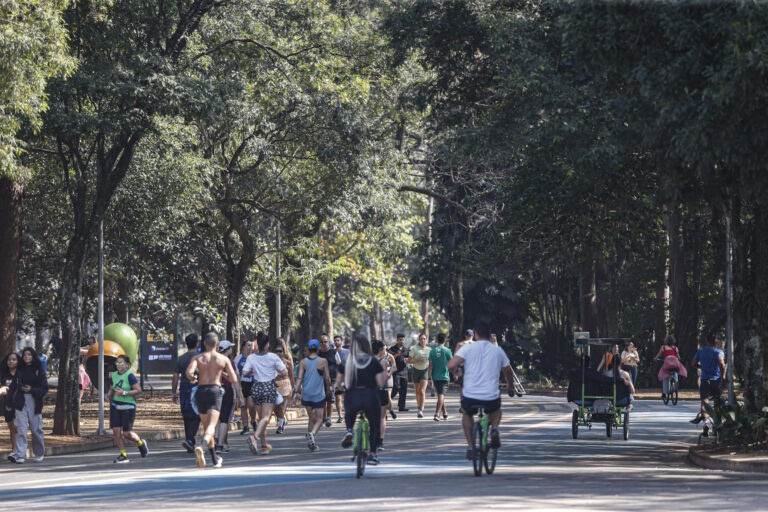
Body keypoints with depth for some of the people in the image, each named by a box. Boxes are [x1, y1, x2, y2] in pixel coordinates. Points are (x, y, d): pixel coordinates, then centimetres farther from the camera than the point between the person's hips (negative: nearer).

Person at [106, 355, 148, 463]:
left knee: (127, 433, -5)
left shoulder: (130, 376, -12)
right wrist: (108, 395, 1)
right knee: (116, 430, -5)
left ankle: (141, 443, 25)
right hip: (115, 406, 6)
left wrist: (124, 393, -24)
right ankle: (123, 454, 5)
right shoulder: (114, 375, 9)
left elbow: (139, 390, -17)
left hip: (128, 407, -6)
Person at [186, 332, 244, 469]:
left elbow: (189, 372, -11)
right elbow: (234, 380, 3)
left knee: (207, 426, 19)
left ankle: (215, 459, 28)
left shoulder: (197, 358, 7)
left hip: (201, 391, 3)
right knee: (211, 426, -14)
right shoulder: (223, 359, 6)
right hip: (215, 391, -3)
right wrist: (240, 397, 9)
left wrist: (192, 378, 10)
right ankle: (202, 447, -44)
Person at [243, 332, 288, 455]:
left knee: (261, 417, 15)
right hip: (269, 387, -3)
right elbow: (284, 372, -7)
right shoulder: (273, 357, -7)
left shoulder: (251, 358, -2)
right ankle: (255, 436, -37)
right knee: (266, 417, -11)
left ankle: (264, 445, 19)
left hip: (256, 388, 3)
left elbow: (244, 372, -9)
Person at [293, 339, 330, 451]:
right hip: (319, 394, -3)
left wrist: (296, 391, -5)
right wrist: (328, 389, 15)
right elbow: (327, 378, -1)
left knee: (311, 418, 16)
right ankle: (312, 433, -26)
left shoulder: (303, 362, -1)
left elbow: (299, 378, -7)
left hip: (306, 394, 3)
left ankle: (311, 443, 15)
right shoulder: (323, 362, -6)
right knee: (319, 419, 3)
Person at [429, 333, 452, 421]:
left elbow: (430, 365, -1)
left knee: (441, 395, 16)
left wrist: (430, 377, 2)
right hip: (444, 376, -3)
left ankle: (445, 414, 27)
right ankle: (437, 414, -21)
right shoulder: (447, 351, -7)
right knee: (441, 395, -6)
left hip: (435, 377, 3)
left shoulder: (432, 351, 1)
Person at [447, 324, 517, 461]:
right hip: (491, 399, 1)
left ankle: (470, 447, 22)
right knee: (496, 409, 37)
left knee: (466, 413, 34)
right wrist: (510, 387, 41)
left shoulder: (468, 348, -2)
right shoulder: (498, 350, 6)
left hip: (470, 398, -1)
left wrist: (455, 370, 13)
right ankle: (494, 428, 7)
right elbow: (508, 372, 20)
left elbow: (451, 366, -12)